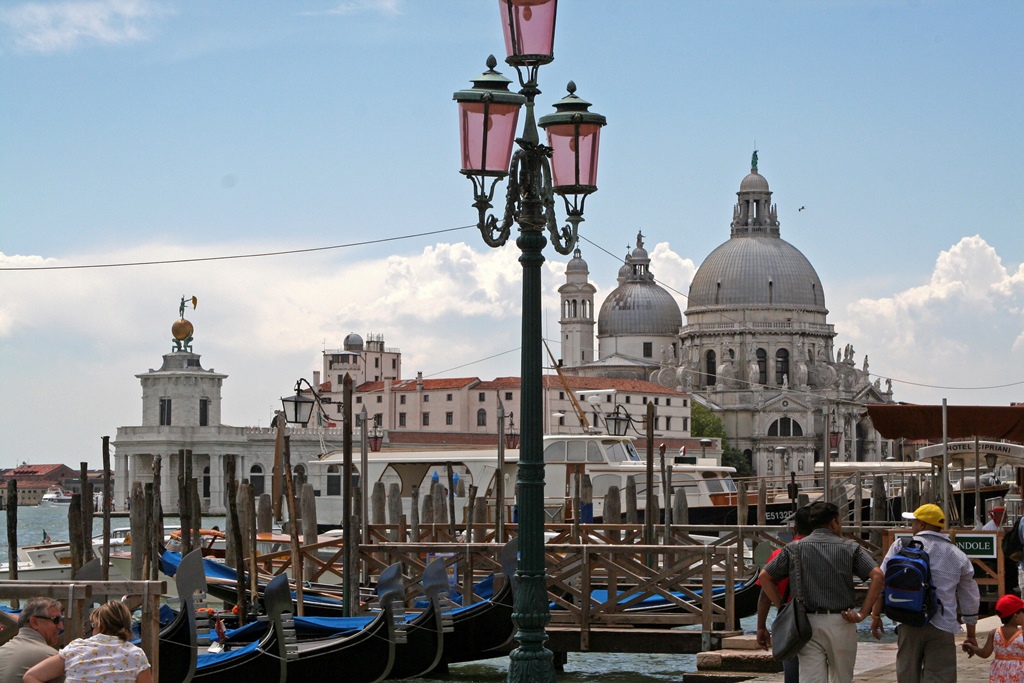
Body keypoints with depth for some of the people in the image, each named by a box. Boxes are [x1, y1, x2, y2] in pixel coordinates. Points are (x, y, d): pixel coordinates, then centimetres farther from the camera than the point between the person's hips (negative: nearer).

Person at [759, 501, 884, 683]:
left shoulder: (794, 548, 7)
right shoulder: (850, 547, 3)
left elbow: (765, 577, 4)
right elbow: (877, 576, -9)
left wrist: (782, 607, 7)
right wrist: (863, 613, -6)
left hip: (807, 622, 1)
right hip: (841, 621, -1)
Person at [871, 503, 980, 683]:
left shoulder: (901, 547, 4)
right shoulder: (958, 556, 10)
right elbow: (970, 599, 16)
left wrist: (876, 615, 9)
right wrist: (971, 635, 24)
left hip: (908, 625, 0)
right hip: (941, 627, 0)